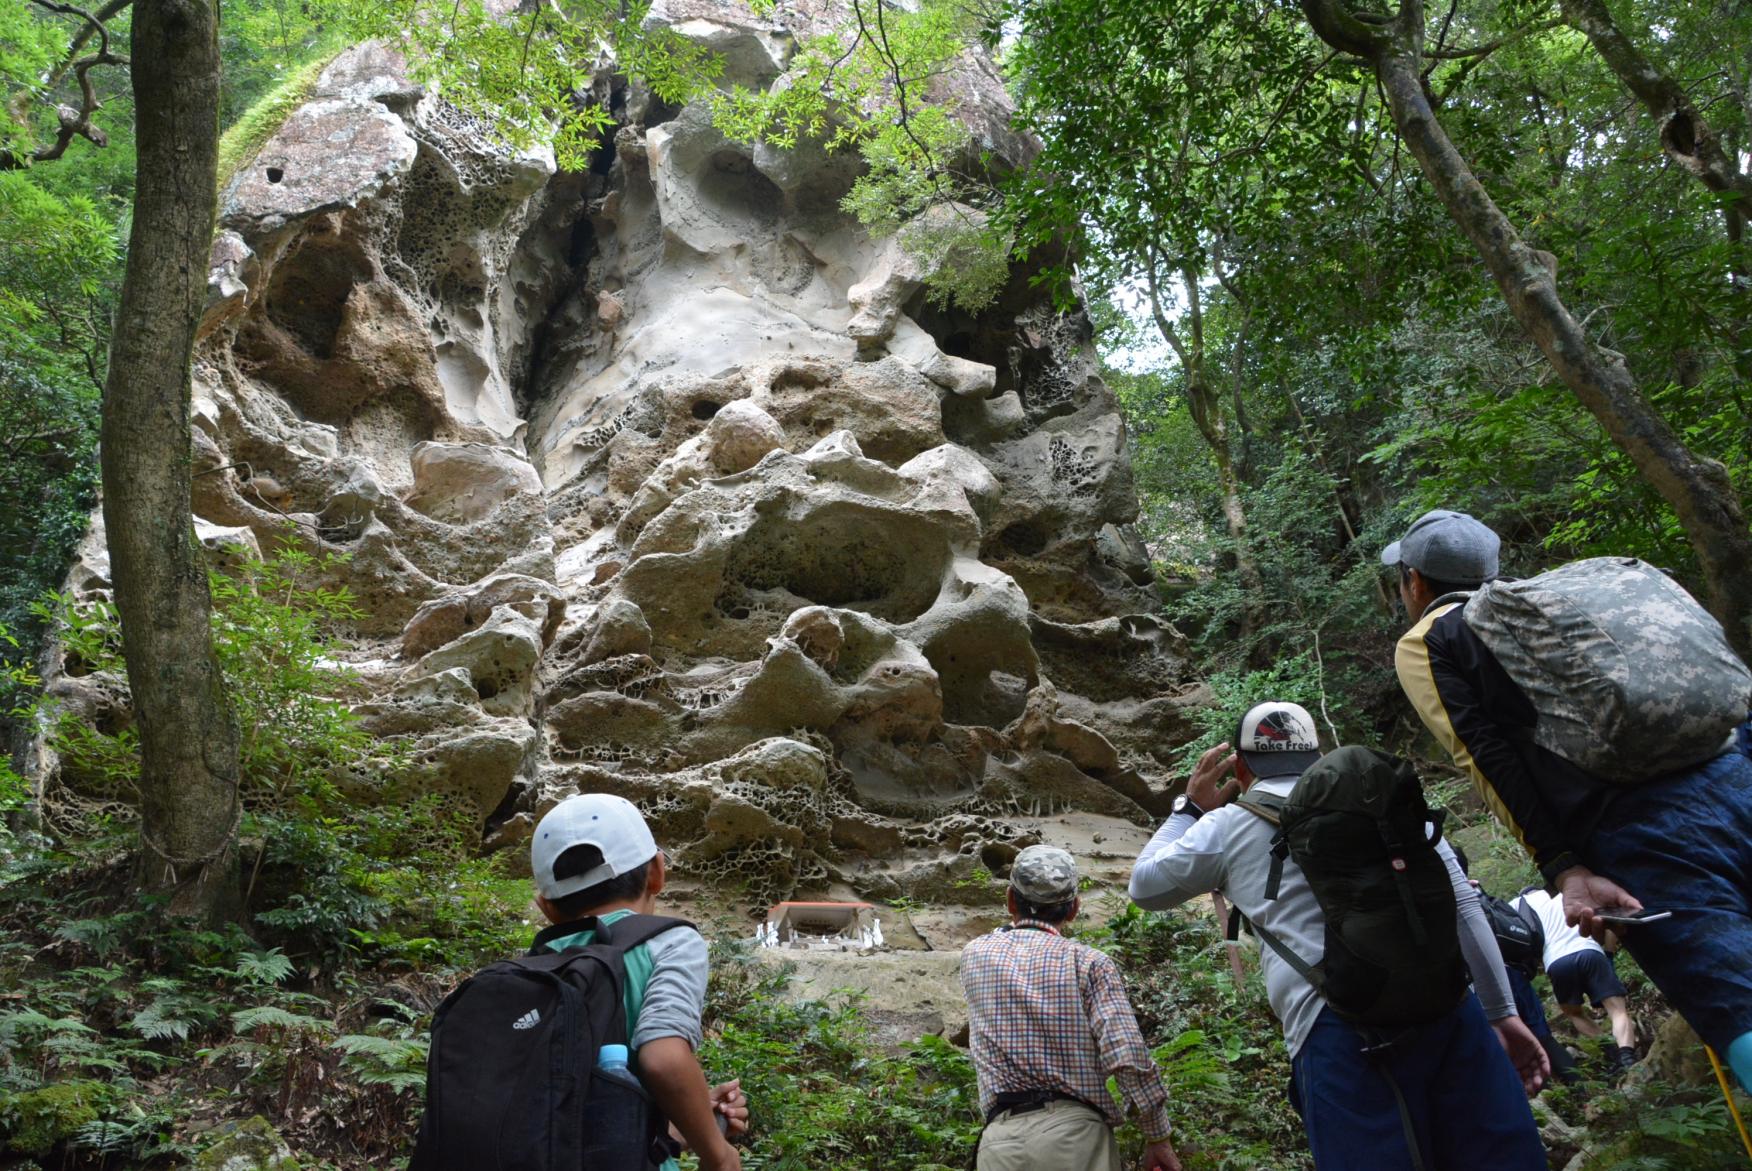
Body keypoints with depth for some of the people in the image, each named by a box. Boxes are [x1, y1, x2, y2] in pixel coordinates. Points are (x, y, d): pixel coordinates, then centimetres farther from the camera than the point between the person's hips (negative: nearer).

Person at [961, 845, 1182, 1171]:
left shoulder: (974, 956, 11)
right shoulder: (1088, 961, 2)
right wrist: (1159, 1139, 1)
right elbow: (1128, 1056, -7)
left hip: (1000, 1141, 2)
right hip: (1075, 1133, -2)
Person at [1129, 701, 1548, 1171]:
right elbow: (1463, 906, 14)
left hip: (1338, 1029, -3)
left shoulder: (1229, 825, 14)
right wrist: (1502, 1013, 19)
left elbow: (1144, 886, 29)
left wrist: (1189, 809, 39)